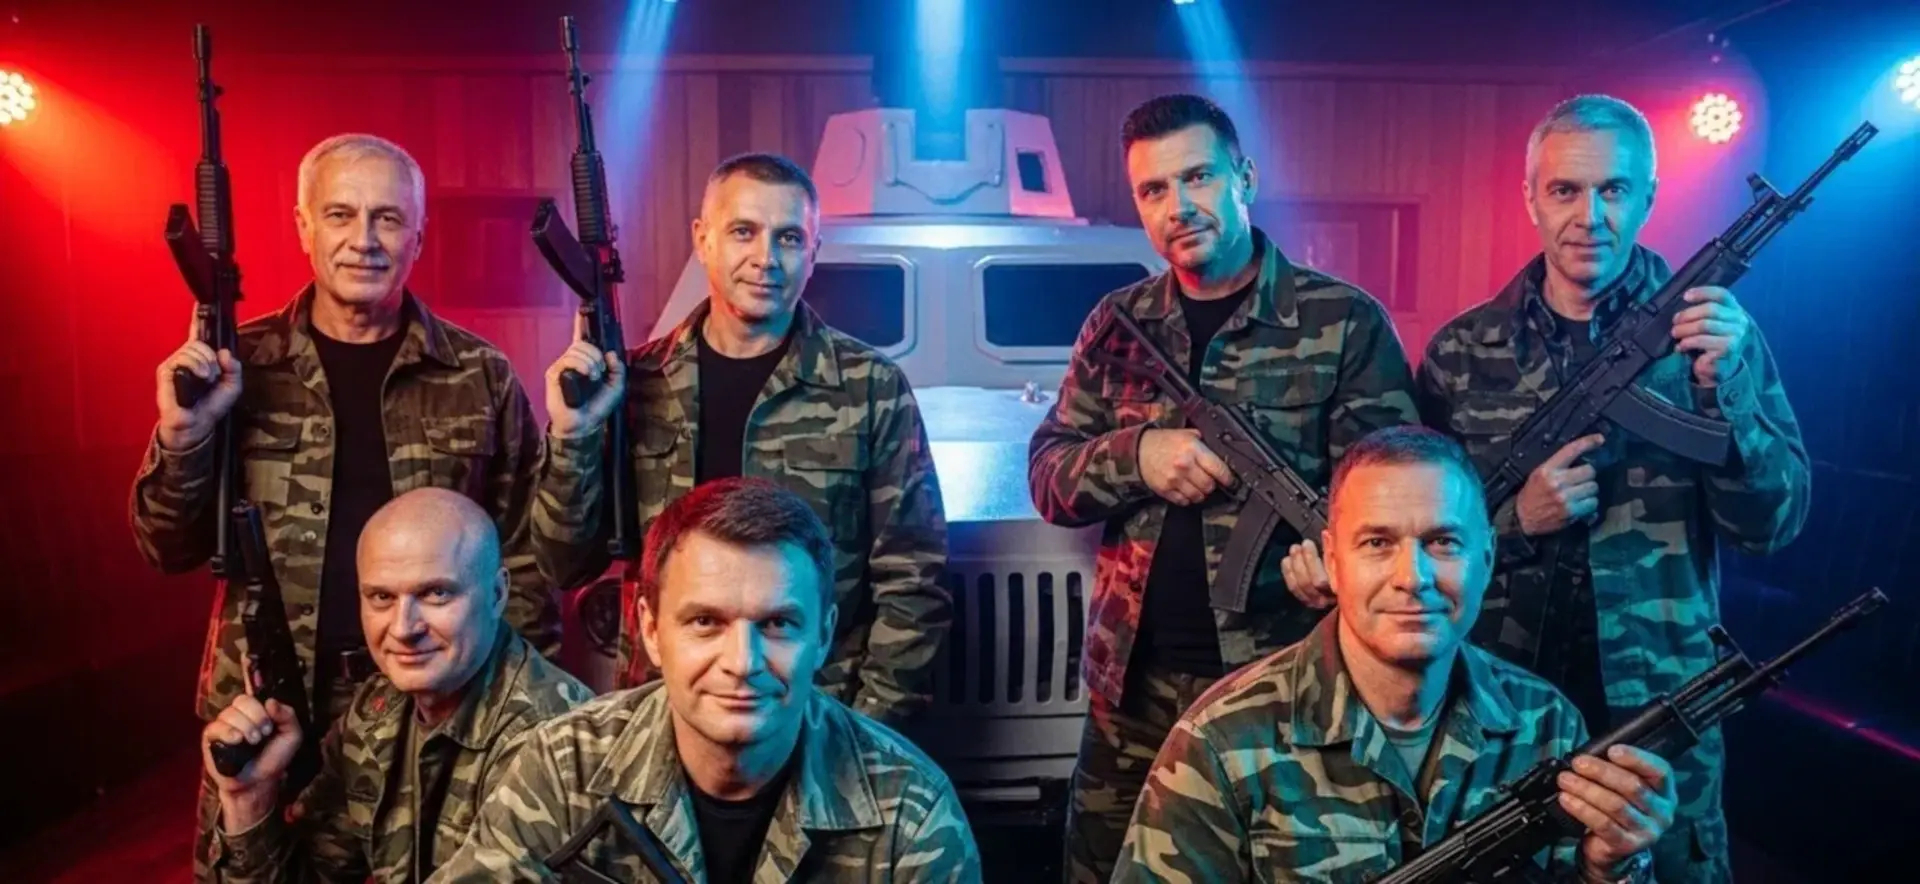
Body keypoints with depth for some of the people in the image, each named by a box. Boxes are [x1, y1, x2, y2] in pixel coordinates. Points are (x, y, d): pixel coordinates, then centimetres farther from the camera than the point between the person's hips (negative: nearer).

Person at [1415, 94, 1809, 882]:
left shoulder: (1716, 332, -2)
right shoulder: (1461, 351, -2)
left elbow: (1774, 524, -7)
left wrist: (1722, 390, -22)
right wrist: (1515, 517, -19)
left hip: (1661, 714, 0)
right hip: (1493, 705, 1)